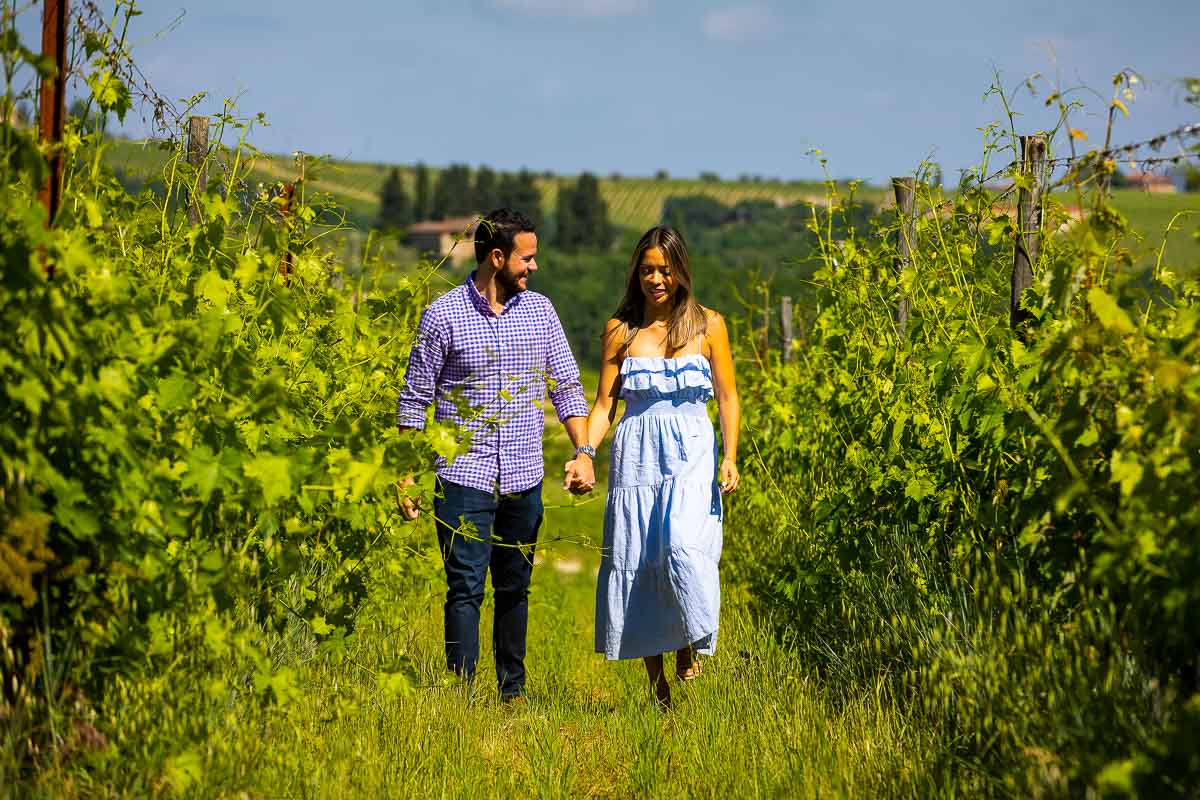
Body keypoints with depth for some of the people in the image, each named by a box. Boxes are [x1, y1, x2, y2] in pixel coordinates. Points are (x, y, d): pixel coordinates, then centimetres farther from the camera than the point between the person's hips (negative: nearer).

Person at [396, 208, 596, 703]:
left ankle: (513, 689, 21)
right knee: (465, 589, -5)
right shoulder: (443, 315, -5)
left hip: (524, 478, 4)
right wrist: (406, 476, -4)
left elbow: (566, 386, 9)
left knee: (515, 589, 11)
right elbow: (415, 398, 0)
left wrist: (583, 452, -4)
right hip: (464, 477, -4)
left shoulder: (540, 311, 7)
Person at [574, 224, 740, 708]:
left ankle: (691, 643, -1)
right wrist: (584, 453, -9)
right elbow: (604, 404, 7)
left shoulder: (708, 326, 5)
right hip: (636, 459, 2)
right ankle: (659, 689, 9)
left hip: (691, 457, -2)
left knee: (685, 549, -25)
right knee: (635, 565, -1)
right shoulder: (620, 330, 7)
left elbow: (727, 397, 7)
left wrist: (730, 458, -6)